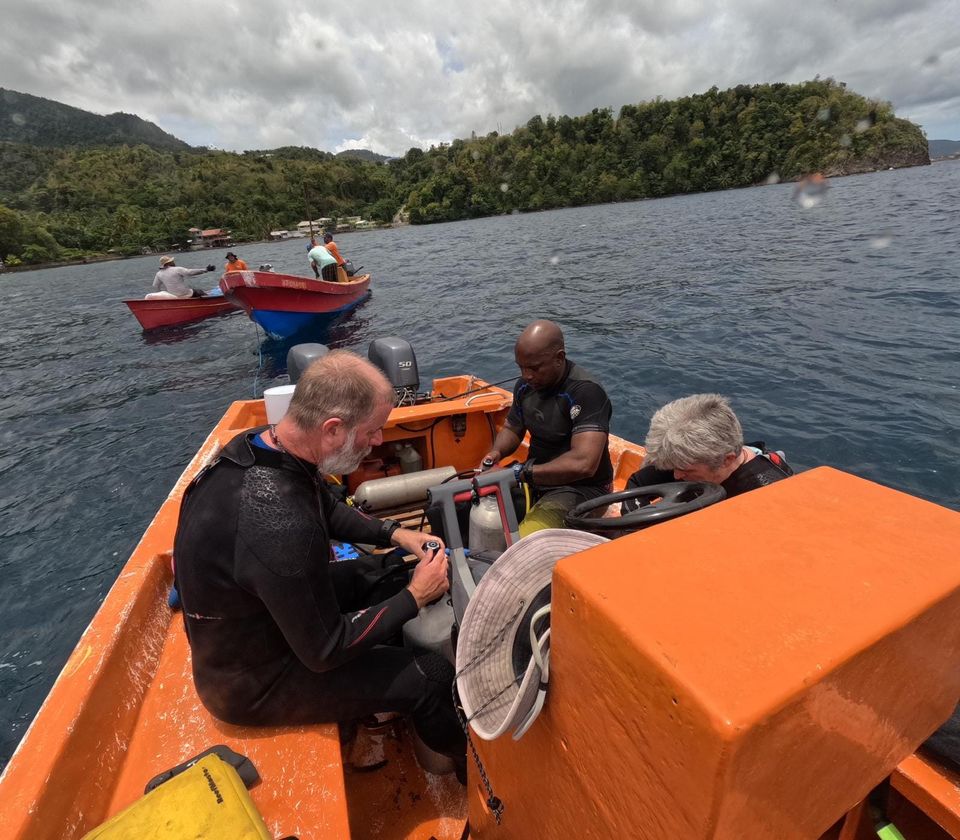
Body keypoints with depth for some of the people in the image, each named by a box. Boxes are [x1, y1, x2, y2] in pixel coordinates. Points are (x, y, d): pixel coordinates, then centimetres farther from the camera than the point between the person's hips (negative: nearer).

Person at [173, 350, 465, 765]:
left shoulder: (263, 442, -14)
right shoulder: (281, 525, -41)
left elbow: (328, 509, 6)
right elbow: (325, 652, -26)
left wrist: (394, 533, -3)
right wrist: (415, 596, -16)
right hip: (250, 682, -8)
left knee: (385, 575, 12)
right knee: (430, 677, -5)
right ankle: (467, 759, 28)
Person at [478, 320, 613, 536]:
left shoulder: (586, 392, -22)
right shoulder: (525, 385, 2)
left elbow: (583, 464, -32)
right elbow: (512, 429, 17)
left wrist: (522, 472, -29)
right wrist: (496, 452, -5)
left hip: (580, 489, -8)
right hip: (535, 480, 8)